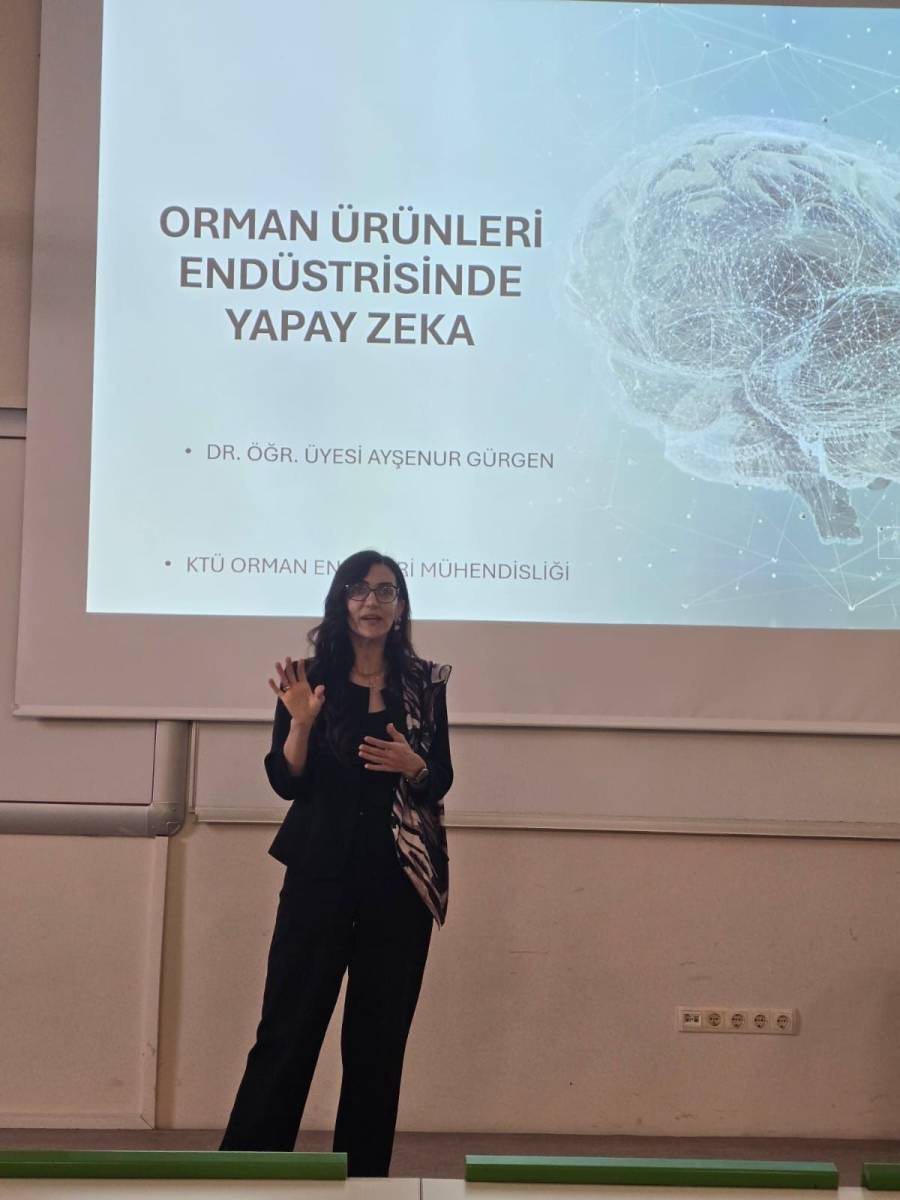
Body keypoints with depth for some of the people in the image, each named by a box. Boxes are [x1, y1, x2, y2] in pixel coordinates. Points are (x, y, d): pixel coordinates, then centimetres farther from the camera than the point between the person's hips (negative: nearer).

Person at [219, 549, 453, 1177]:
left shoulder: (425, 682, 6)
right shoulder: (313, 677, 1)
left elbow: (442, 780, 7)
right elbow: (286, 782, -3)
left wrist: (412, 764, -14)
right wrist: (301, 721, -19)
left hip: (402, 877, 2)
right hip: (321, 873, -2)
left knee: (379, 1035, 7)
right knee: (288, 1028, -3)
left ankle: (364, 1174, 18)